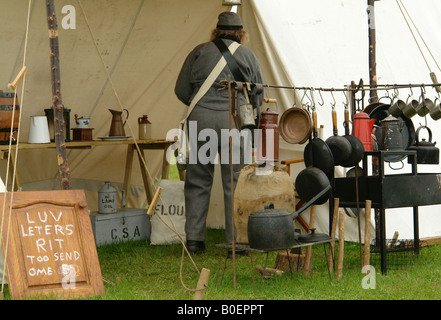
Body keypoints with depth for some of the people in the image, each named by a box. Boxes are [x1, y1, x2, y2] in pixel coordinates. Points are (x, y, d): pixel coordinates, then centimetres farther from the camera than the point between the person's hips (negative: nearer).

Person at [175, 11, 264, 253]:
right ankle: (235, 241, 5)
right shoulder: (248, 56, 9)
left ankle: (194, 239, 10)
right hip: (235, 120, -1)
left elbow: (182, 91, 11)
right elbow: (259, 97, 12)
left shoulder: (199, 52, 10)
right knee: (235, 183, 5)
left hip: (200, 118, 1)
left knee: (198, 181, 9)